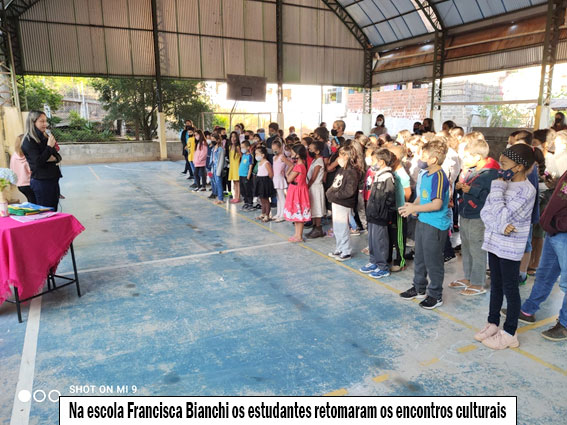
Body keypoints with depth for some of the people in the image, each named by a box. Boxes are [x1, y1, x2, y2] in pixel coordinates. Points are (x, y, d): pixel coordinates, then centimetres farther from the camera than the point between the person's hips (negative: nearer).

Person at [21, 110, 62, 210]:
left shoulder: (45, 137, 12)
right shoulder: (29, 141, -9)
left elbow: (58, 156, 16)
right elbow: (38, 162, -18)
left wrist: (55, 158, -7)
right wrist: (49, 147, -15)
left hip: (53, 179, 7)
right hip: (41, 182, -7)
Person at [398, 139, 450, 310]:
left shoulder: (439, 177, -20)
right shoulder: (425, 174, 7)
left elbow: (437, 204, -26)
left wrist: (414, 208, -17)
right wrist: (413, 205, -2)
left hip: (436, 225, -9)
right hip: (422, 221, 9)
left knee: (433, 261, 4)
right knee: (419, 258, 20)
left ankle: (436, 295, 21)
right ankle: (419, 289, 37)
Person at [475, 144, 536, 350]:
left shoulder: (526, 190, -17)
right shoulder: (503, 184, 5)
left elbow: (501, 216, -24)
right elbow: (485, 211, 1)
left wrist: (498, 187, -18)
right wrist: (500, 227, -17)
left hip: (510, 248, -7)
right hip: (494, 243, 7)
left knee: (510, 289, 5)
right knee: (496, 286, 18)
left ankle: (510, 333, 19)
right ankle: (492, 323, 32)